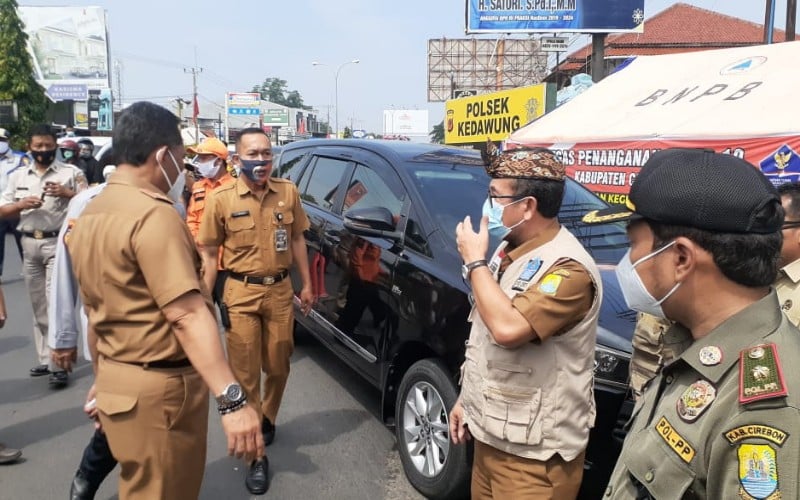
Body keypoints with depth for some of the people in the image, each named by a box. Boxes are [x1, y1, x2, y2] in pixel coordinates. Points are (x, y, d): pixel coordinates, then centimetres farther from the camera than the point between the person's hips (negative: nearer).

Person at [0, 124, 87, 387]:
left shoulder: (71, 172, -1)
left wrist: (68, 193, -19)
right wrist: (21, 204, -7)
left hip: (58, 242, -5)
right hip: (29, 244, 5)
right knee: (39, 305, 12)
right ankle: (45, 359, 22)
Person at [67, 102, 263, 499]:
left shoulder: (89, 215, 10)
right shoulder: (152, 214, -20)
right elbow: (187, 315, -30)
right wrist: (231, 399, -33)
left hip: (116, 381, 9)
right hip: (159, 389, -9)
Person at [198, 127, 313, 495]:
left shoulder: (288, 192, 0)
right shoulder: (221, 198, -7)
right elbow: (209, 253, -2)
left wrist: (306, 284, 10)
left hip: (280, 290, 3)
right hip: (241, 294, -2)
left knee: (278, 368, 14)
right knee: (245, 375, 3)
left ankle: (267, 420, 43)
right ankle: (255, 454, 15)